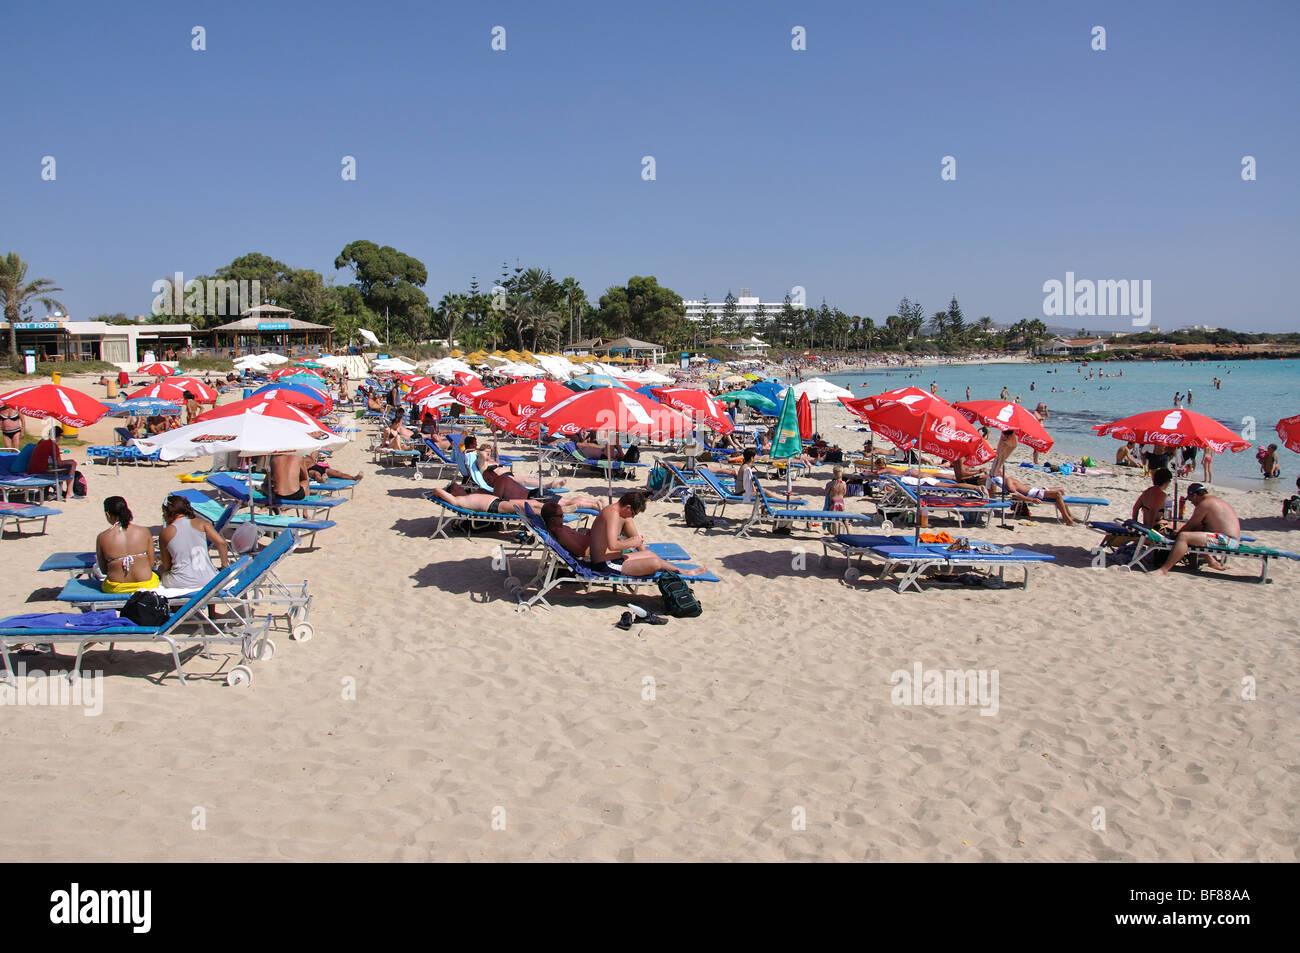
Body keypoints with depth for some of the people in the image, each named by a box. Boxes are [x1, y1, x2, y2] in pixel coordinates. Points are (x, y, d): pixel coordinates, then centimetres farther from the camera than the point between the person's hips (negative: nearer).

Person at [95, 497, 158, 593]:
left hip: (116, 589, 0)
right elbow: (151, 564, 1)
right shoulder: (144, 531, -6)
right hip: (145, 584, 0)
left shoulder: (102, 538, -8)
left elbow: (104, 570, 2)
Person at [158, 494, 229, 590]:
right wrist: (225, 565, 8)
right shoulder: (200, 522, 1)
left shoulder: (165, 534, -1)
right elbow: (221, 543, -5)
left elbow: (166, 567, 5)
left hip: (182, 583, -1)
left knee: (161, 569, 29)